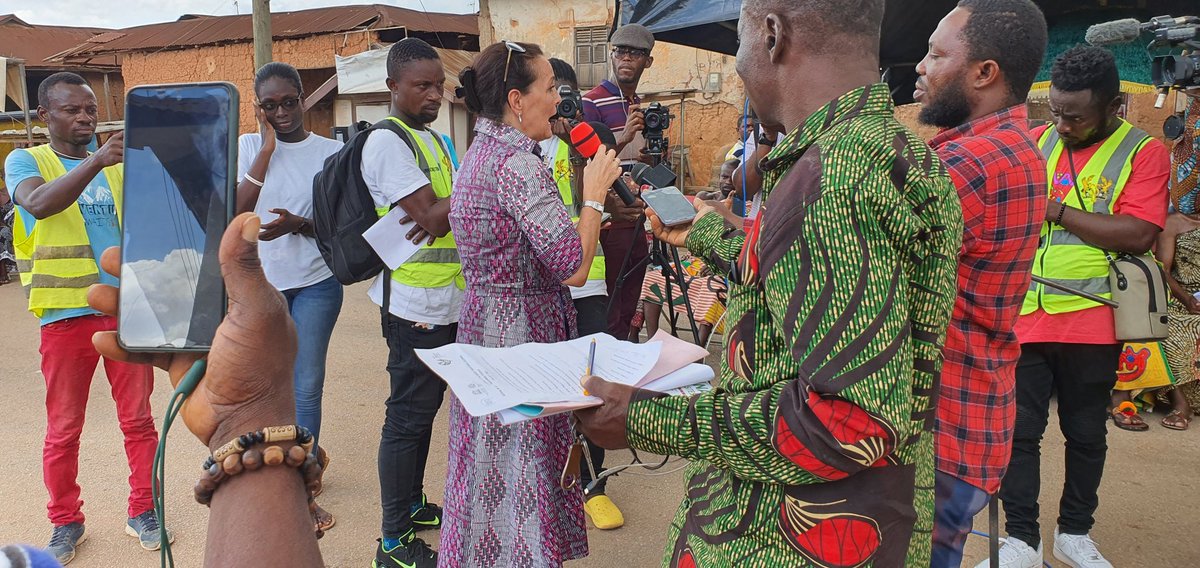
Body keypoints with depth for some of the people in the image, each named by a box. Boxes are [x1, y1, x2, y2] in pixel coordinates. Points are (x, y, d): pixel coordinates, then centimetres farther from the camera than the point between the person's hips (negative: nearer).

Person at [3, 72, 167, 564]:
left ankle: (142, 512, 21)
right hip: (66, 316, -2)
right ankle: (65, 523, 23)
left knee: (138, 420, 7)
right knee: (63, 430, 7)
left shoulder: (118, 164, 12)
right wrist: (96, 162, -33)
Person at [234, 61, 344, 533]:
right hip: (260, 282, 2)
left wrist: (297, 224, -21)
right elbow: (237, 211, -9)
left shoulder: (330, 152, -1)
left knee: (306, 387, 0)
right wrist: (267, 148, -11)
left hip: (316, 283, -2)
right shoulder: (248, 146, 3)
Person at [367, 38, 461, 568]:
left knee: (424, 410, 18)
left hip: (445, 300, 9)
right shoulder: (387, 142, -14)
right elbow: (429, 217, -20)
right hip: (416, 305, -9)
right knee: (408, 417, -2)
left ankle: (413, 505, 34)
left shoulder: (430, 137, 15)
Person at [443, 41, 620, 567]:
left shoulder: (478, 154, 10)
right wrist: (594, 193, -11)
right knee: (521, 470, 1)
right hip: (522, 330, -10)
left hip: (483, 320, 10)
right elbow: (574, 267, -24)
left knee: (490, 469, 19)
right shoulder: (515, 161, -20)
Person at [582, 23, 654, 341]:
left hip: (635, 223, 8)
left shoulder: (641, 107, 16)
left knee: (627, 313, 14)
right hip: (608, 223, -7)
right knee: (609, 317, -2)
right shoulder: (591, 103, -9)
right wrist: (622, 139, -28)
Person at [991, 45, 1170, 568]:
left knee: (1086, 434, 13)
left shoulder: (1142, 152, -4)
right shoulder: (1034, 143, 7)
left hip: (1091, 323, -2)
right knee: (1018, 431, 5)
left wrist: (1055, 210, -15)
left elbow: (1139, 234, -16)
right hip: (1024, 316, 2)